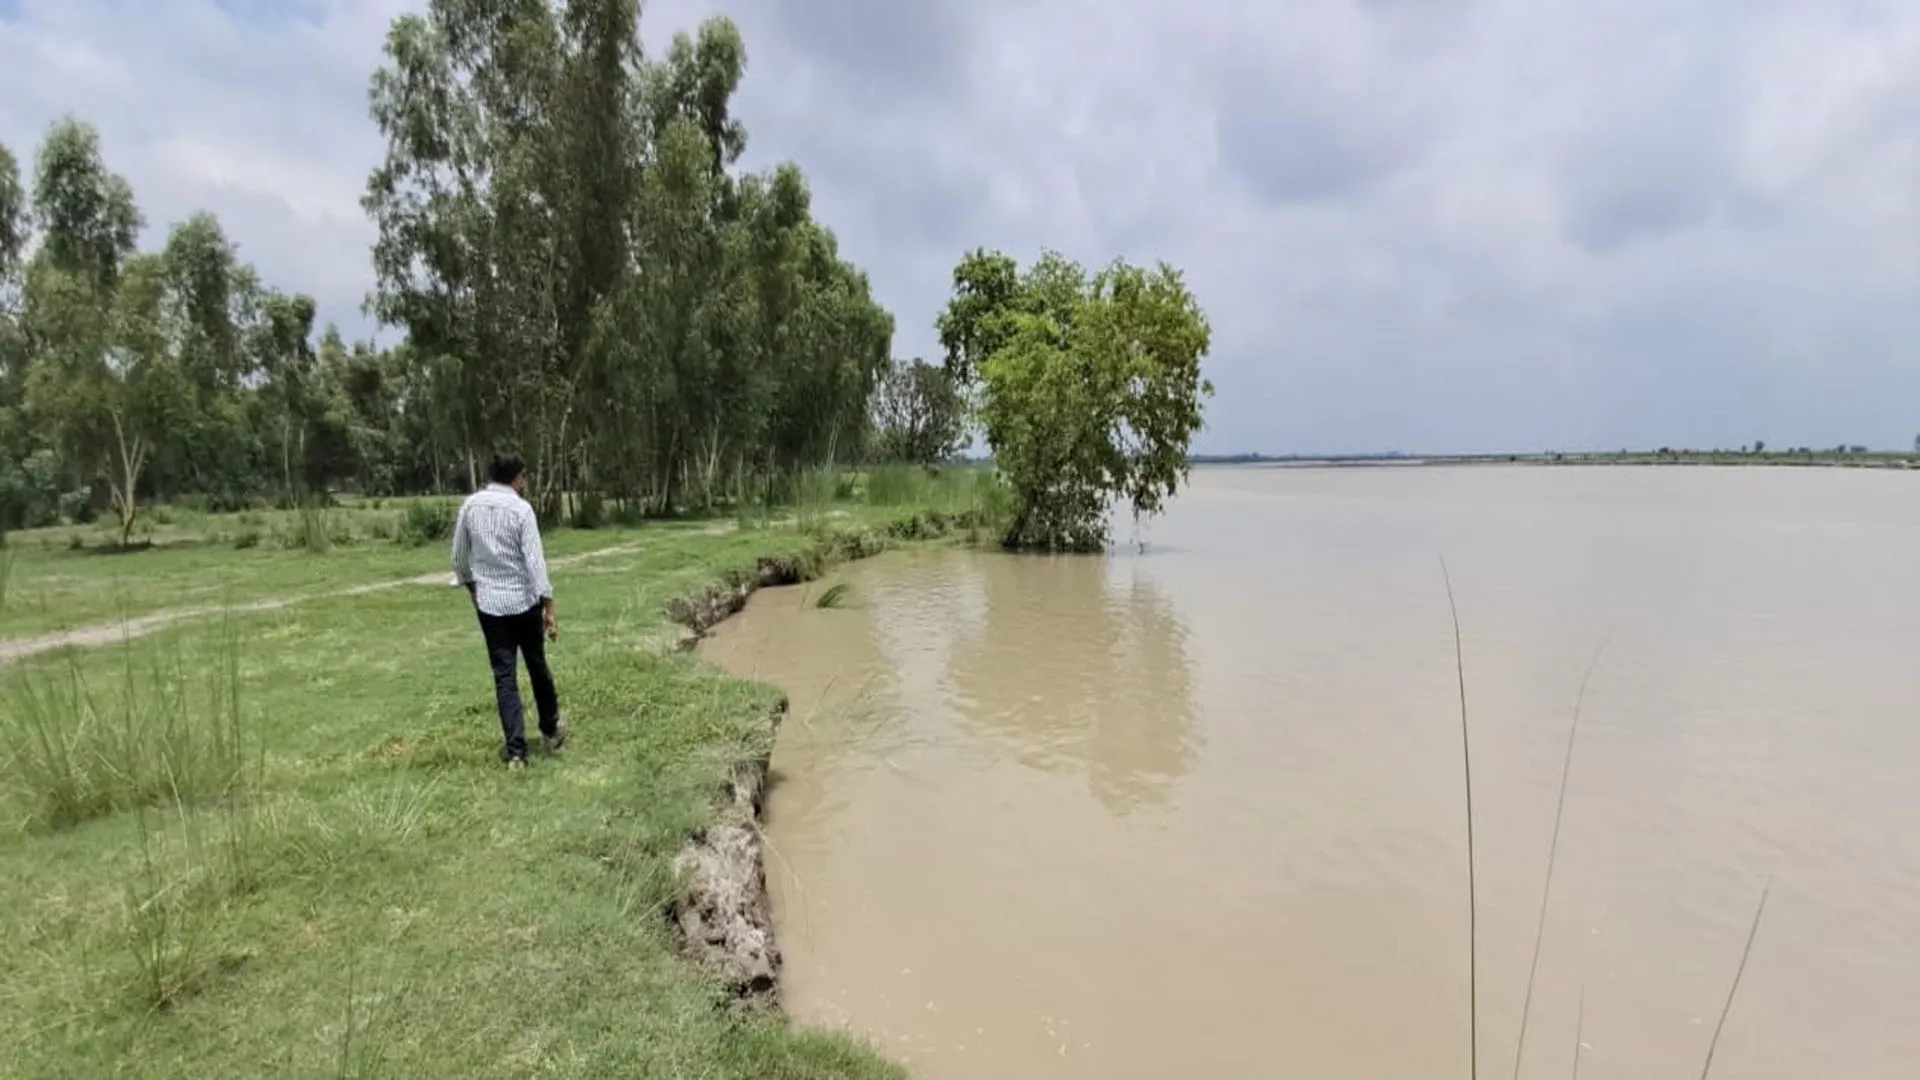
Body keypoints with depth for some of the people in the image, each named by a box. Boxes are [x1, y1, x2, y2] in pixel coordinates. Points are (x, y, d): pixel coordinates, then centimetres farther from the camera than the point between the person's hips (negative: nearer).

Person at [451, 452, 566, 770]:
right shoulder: (521, 508, -11)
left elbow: (459, 558, 9)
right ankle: (551, 730, 31)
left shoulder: (470, 504, 1)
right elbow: (535, 560, -16)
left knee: (504, 676, 5)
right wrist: (549, 607, -14)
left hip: (489, 603, 3)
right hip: (525, 601, -3)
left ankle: (516, 751, 5)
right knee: (537, 667, 15)